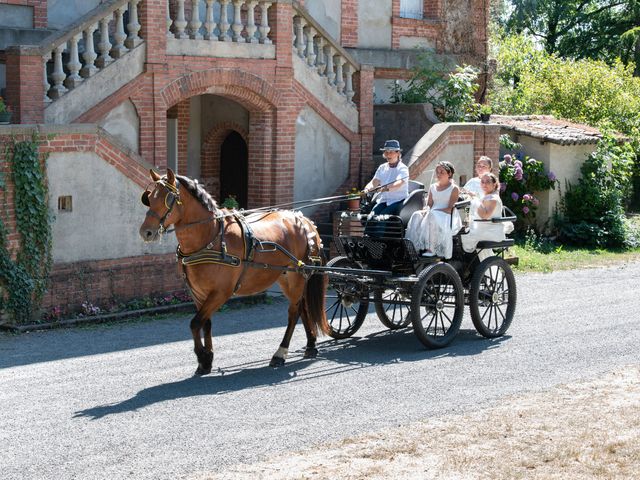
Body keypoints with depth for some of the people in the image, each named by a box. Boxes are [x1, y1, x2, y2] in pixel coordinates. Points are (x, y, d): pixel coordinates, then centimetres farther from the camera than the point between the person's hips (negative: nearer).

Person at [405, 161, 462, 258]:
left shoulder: (454, 188, 2)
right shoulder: (433, 187, 21)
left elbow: (451, 208, -9)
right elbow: (429, 204, 17)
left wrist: (433, 211, -19)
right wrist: (426, 210, -9)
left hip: (447, 217, -6)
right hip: (432, 213, 6)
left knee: (432, 216, -38)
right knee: (417, 215, -26)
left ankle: (431, 249, -43)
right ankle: (413, 247, -37)